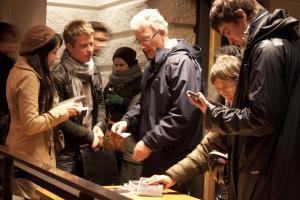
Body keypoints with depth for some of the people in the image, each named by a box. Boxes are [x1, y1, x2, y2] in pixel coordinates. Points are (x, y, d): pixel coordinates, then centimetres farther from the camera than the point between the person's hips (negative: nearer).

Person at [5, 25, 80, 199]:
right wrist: (62, 111, -14)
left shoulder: (20, 70, 11)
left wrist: (60, 109, 8)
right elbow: (30, 124, -23)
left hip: (21, 151, 10)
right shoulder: (29, 77, -19)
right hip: (31, 157, -10)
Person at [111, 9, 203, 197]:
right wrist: (127, 120, 6)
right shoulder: (154, 65, 15)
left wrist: (149, 142, -20)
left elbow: (182, 115, -23)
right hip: (154, 157, 9)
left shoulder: (181, 63, -15)